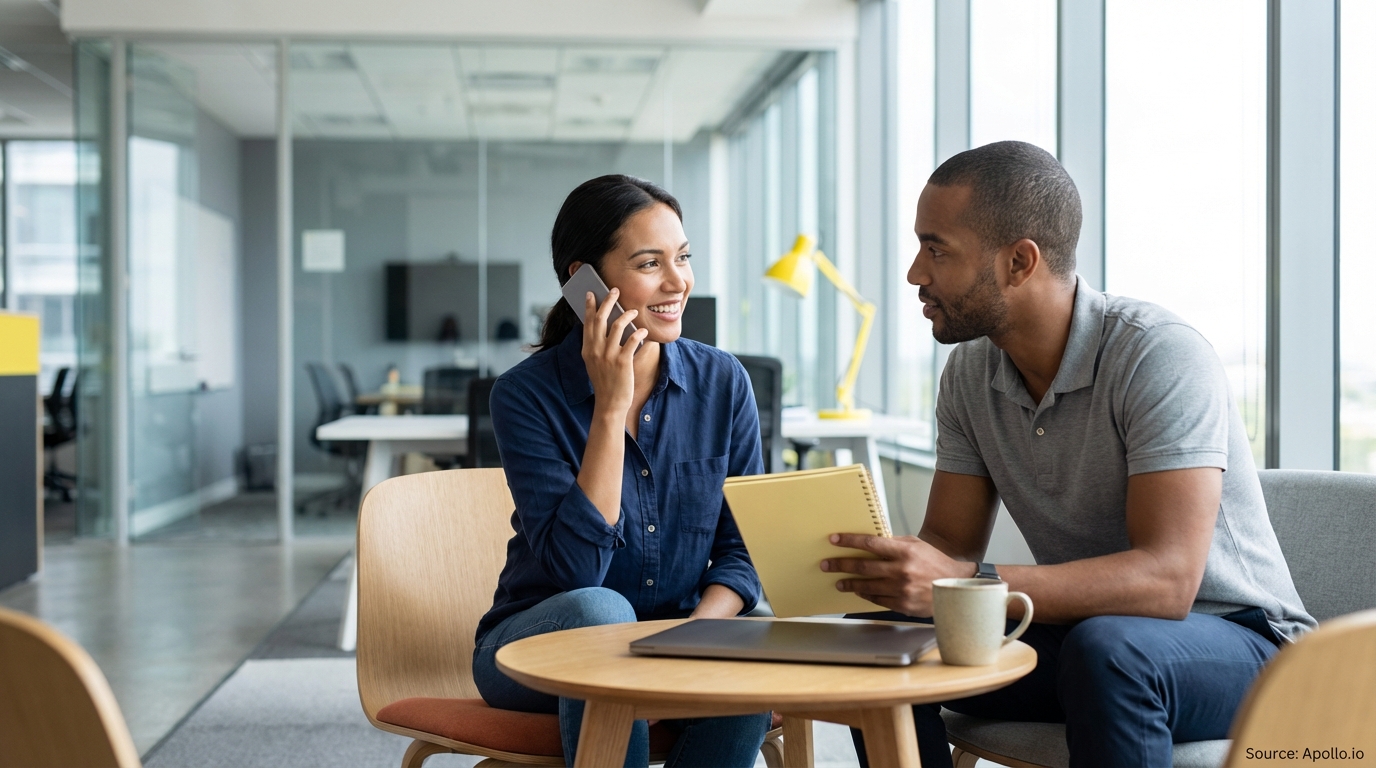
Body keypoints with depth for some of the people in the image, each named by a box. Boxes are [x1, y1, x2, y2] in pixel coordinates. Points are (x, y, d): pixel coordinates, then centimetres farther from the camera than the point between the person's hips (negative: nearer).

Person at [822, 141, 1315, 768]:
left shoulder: (1159, 355, -22)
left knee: (1104, 649, -38)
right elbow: (948, 546, 2)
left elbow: (1166, 580, -32)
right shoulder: (970, 373, 0)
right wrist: (889, 567, -23)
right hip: (1080, 626, 6)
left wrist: (961, 584, -40)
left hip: (1234, 641, -6)